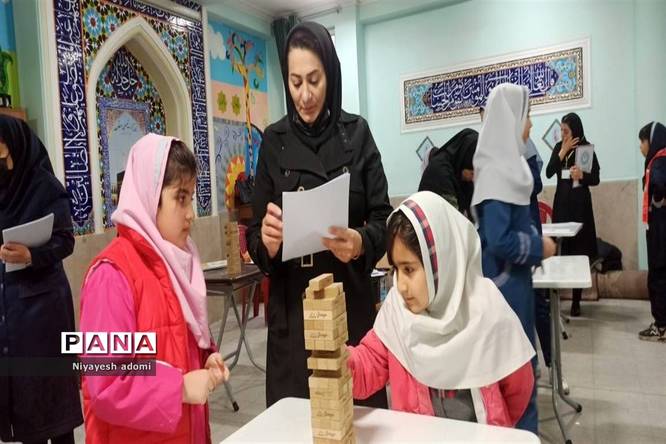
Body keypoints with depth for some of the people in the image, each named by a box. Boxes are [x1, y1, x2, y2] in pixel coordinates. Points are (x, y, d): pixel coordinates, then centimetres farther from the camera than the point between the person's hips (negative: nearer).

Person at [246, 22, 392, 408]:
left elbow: (383, 219, 0)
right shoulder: (273, 140, 3)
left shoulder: (356, 133, 0)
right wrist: (266, 241, -18)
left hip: (351, 303, 0)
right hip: (291, 308, 1)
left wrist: (361, 242, -21)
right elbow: (254, 235, 4)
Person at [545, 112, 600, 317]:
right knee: (561, 247, -1)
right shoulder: (558, 147, 6)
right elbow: (548, 173, -5)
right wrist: (562, 152, -11)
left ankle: (576, 300, 5)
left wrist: (582, 176, -21)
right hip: (561, 202, 3)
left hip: (580, 203, -2)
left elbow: (596, 179, -1)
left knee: (579, 250, -1)